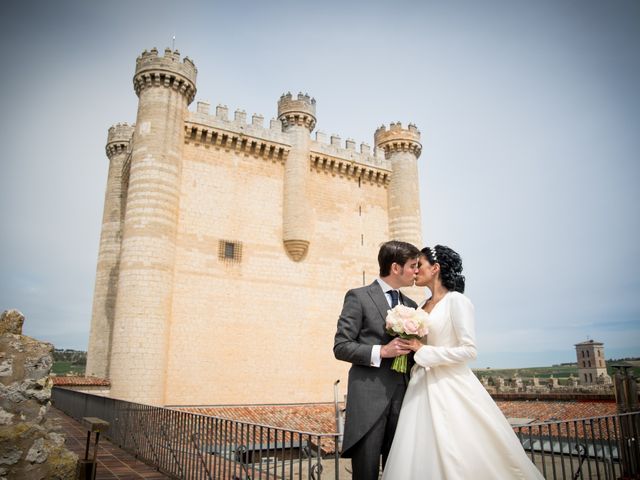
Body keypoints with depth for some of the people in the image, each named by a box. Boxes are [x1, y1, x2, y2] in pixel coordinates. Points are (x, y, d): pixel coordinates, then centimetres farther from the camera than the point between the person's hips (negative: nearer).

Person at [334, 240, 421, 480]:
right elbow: (340, 347, -7)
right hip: (368, 397, -5)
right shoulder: (358, 297, -2)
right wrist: (381, 351, -17)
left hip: (402, 397, 6)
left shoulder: (411, 305, 17)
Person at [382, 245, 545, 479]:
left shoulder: (456, 301, -8)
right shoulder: (423, 307, 13)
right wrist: (412, 348, 4)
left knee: (458, 459, 0)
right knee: (420, 456, 7)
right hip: (423, 388, 7)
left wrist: (423, 351, -15)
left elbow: (469, 350, -14)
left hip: (451, 389, -7)